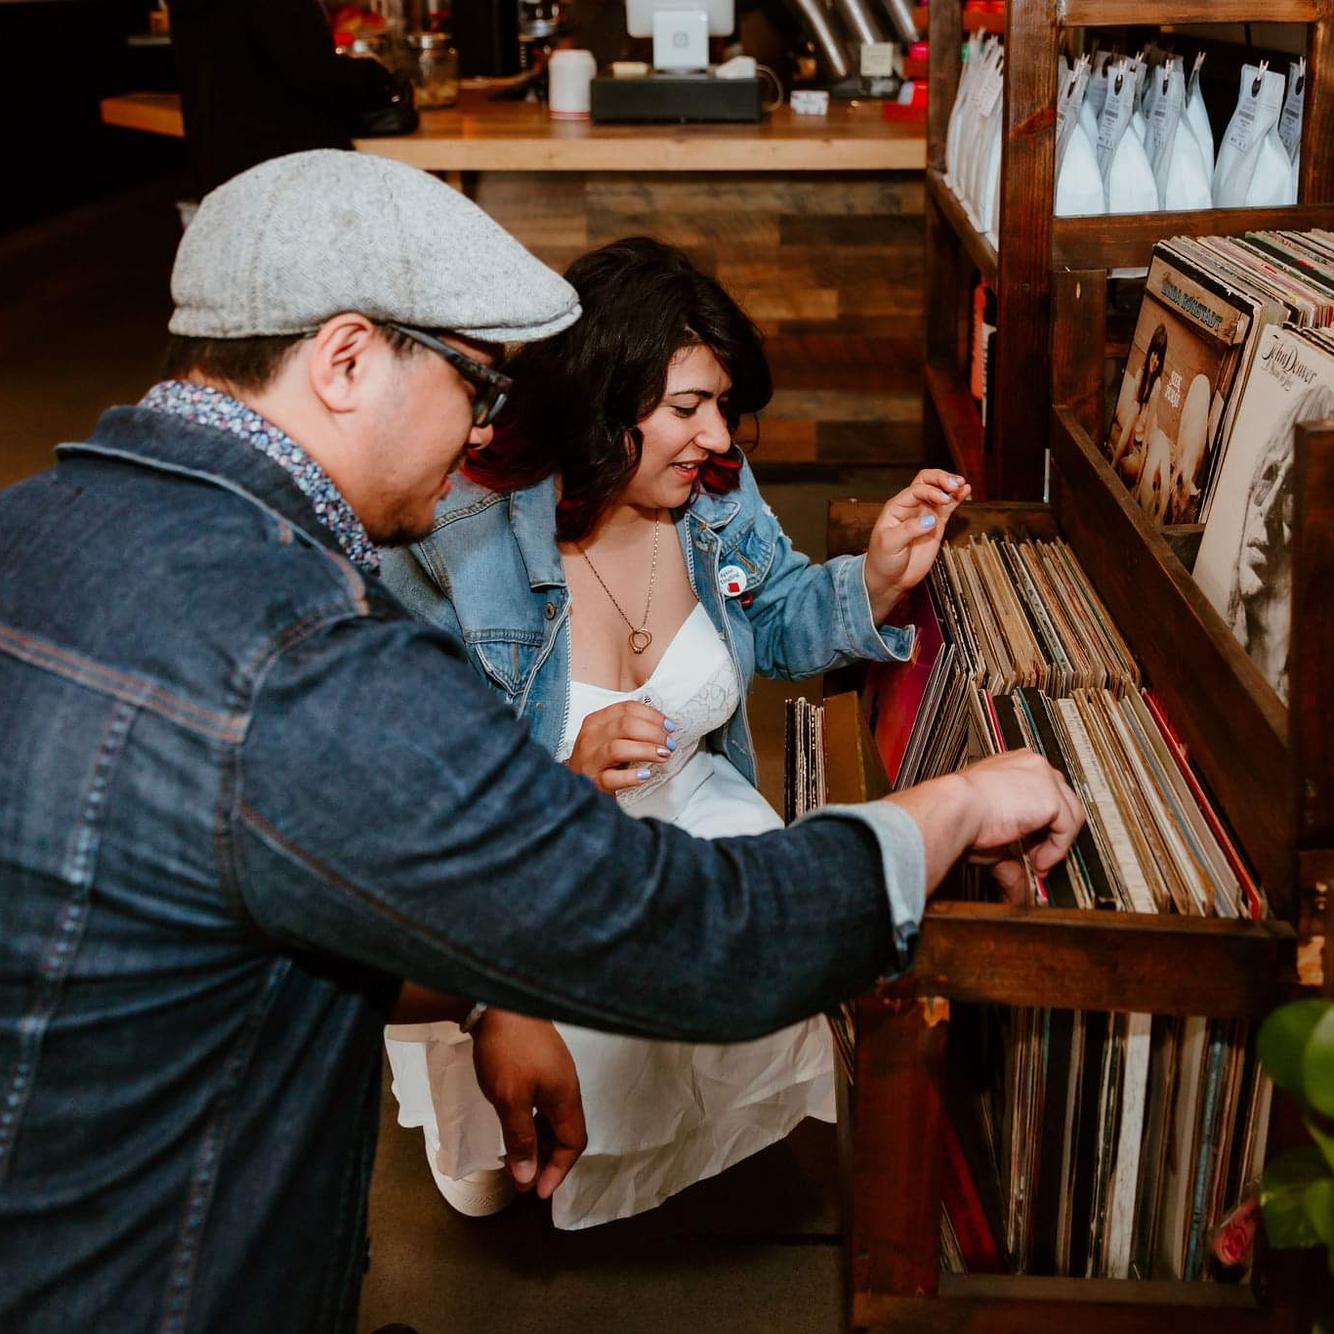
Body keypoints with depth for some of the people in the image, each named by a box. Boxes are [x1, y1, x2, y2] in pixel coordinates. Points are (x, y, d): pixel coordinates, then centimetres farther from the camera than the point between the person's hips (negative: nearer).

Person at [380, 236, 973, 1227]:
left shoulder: (718, 496, -7)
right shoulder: (453, 546, -26)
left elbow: (780, 623, 11)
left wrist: (879, 580, -11)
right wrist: (568, 767, -39)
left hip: (689, 806, 5)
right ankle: (488, 1146, 13)